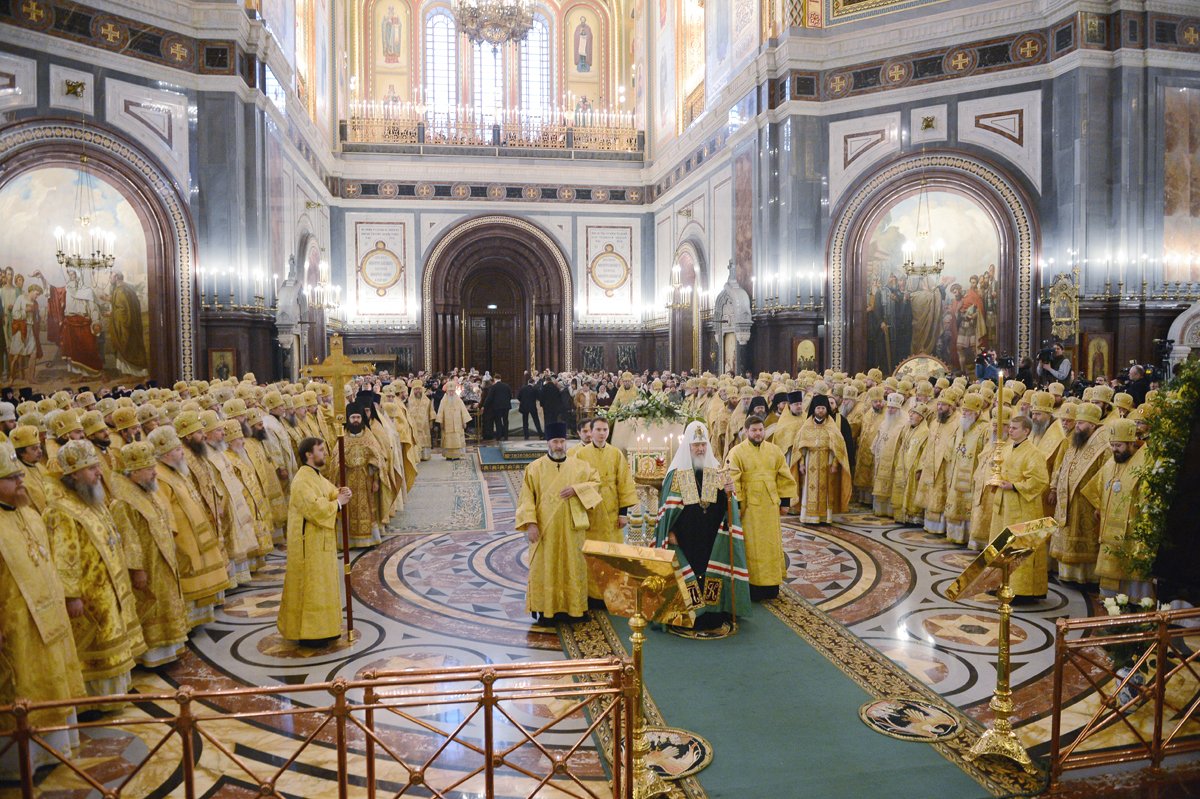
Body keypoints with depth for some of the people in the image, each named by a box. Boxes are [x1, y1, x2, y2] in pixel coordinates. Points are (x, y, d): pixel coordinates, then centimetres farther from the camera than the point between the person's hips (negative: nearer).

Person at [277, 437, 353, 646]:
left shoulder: (317, 476, 13)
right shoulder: (302, 480, -18)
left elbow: (332, 492, 13)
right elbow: (314, 507, -27)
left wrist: (342, 493, -9)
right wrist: (338, 502, -16)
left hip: (320, 540, 10)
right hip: (309, 542, -10)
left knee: (321, 583, 15)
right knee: (310, 585, -3)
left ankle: (320, 628, 25)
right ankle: (308, 634, 5)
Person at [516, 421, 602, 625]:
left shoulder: (580, 465, 3)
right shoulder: (535, 468, -3)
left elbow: (596, 482, 9)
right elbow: (526, 498, -5)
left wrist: (576, 489, -9)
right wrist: (530, 524, -14)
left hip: (571, 528, 2)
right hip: (545, 529, -2)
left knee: (573, 567, 7)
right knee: (544, 569, 3)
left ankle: (572, 607, 18)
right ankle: (543, 608, 13)